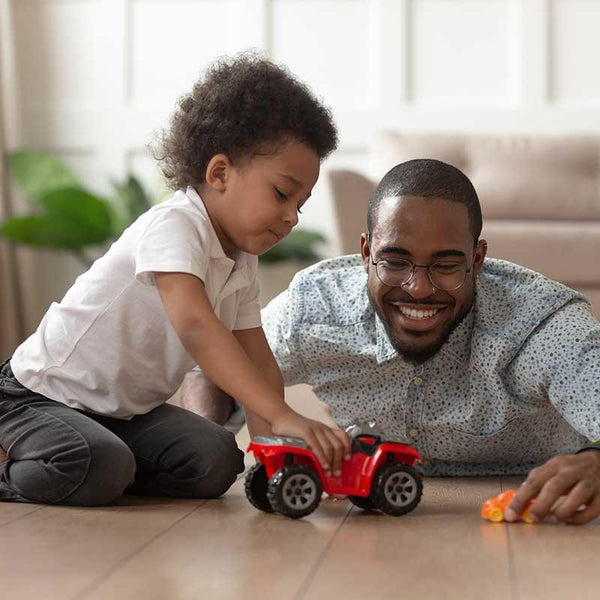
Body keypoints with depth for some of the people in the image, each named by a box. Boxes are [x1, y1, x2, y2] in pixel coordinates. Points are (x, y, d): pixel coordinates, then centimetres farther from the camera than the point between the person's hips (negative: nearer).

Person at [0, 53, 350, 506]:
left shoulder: (242, 264, 3)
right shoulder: (173, 226, -26)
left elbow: (257, 363, 5)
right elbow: (195, 325, -42)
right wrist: (282, 417, -50)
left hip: (126, 408, 8)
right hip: (41, 395, -8)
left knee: (217, 463, -12)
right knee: (100, 467, -34)